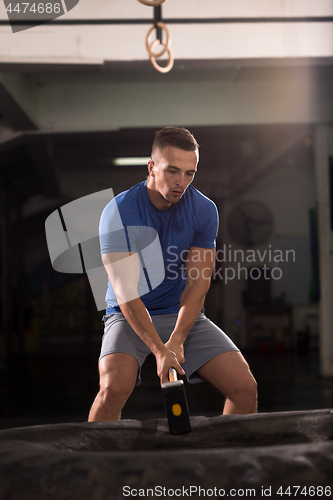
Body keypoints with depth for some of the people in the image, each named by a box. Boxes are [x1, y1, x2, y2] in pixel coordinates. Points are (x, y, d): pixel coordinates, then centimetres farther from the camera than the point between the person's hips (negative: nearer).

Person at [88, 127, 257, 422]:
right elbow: (126, 292, -21)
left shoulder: (204, 210, -4)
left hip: (184, 315, 3)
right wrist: (159, 350, -32)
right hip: (130, 318, -3)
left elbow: (197, 283, -6)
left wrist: (176, 341, -21)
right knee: (113, 388, -31)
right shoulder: (119, 212, -15)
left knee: (245, 387, -14)